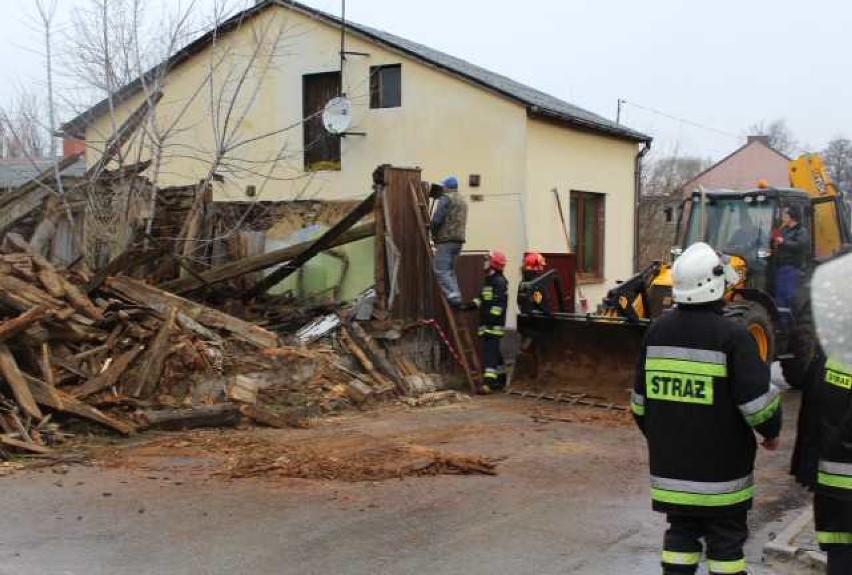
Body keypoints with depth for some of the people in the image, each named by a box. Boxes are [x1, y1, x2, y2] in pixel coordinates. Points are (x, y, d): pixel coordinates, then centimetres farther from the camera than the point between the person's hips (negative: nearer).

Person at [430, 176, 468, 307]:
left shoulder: (446, 198, -6)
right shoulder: (462, 200, 23)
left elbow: (437, 219, -15)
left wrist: (433, 232, 3)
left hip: (446, 239, -9)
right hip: (459, 239, 9)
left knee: (441, 270, -9)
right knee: (450, 270, 15)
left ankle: (453, 296, -18)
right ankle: (456, 295, 10)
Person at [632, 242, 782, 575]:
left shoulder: (658, 331, 3)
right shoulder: (731, 335, -15)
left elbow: (641, 396, 11)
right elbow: (756, 397, -15)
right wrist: (771, 431, 4)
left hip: (669, 464, 5)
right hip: (720, 469, -5)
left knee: (680, 532, 15)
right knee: (725, 540, 7)